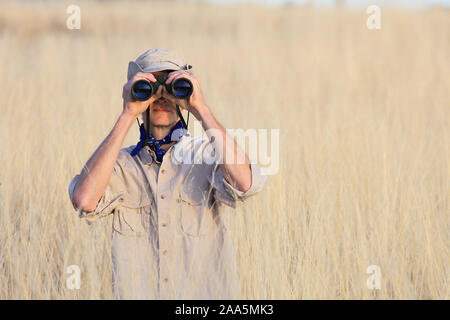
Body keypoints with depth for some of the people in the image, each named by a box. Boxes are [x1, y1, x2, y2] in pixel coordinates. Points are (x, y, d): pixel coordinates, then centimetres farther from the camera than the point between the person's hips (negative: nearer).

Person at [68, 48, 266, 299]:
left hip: (207, 293, -2)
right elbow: (85, 200, -10)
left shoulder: (209, 155, 6)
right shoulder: (121, 163, 10)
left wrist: (201, 109, -10)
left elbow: (244, 183, -15)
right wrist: (128, 116, -8)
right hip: (138, 293, 2)